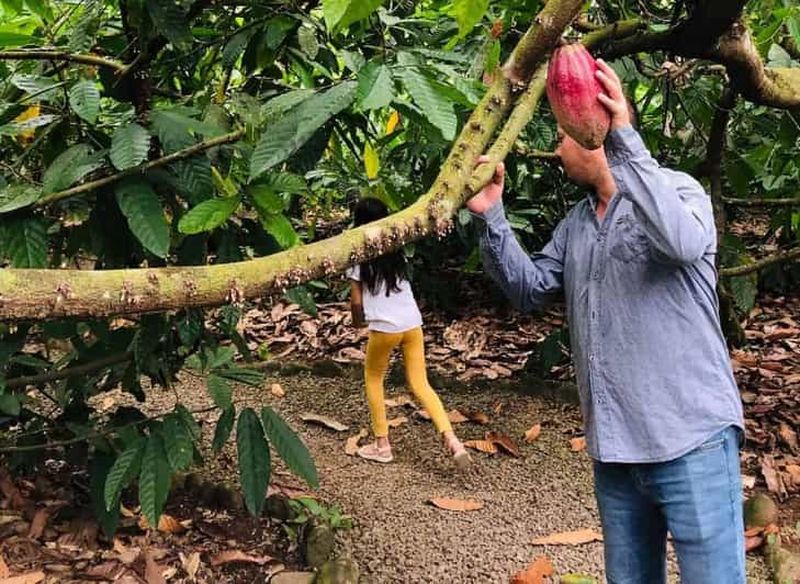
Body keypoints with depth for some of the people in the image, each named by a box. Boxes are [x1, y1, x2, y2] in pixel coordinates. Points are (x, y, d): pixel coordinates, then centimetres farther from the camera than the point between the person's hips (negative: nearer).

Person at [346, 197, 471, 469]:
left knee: (373, 378, 17)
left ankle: (382, 444, 19)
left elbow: (356, 301, -4)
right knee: (420, 384, 8)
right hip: (413, 322, 5)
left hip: (384, 326, -5)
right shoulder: (396, 250, 11)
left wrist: (357, 320, 17)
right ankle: (451, 439, -8)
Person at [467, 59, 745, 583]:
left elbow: (683, 243, -28)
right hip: (614, 447, 7)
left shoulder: (676, 188, -5)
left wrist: (626, 139, -32)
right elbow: (529, 288, 12)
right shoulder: (575, 223, 16)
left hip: (692, 441, -7)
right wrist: (491, 217, 0)